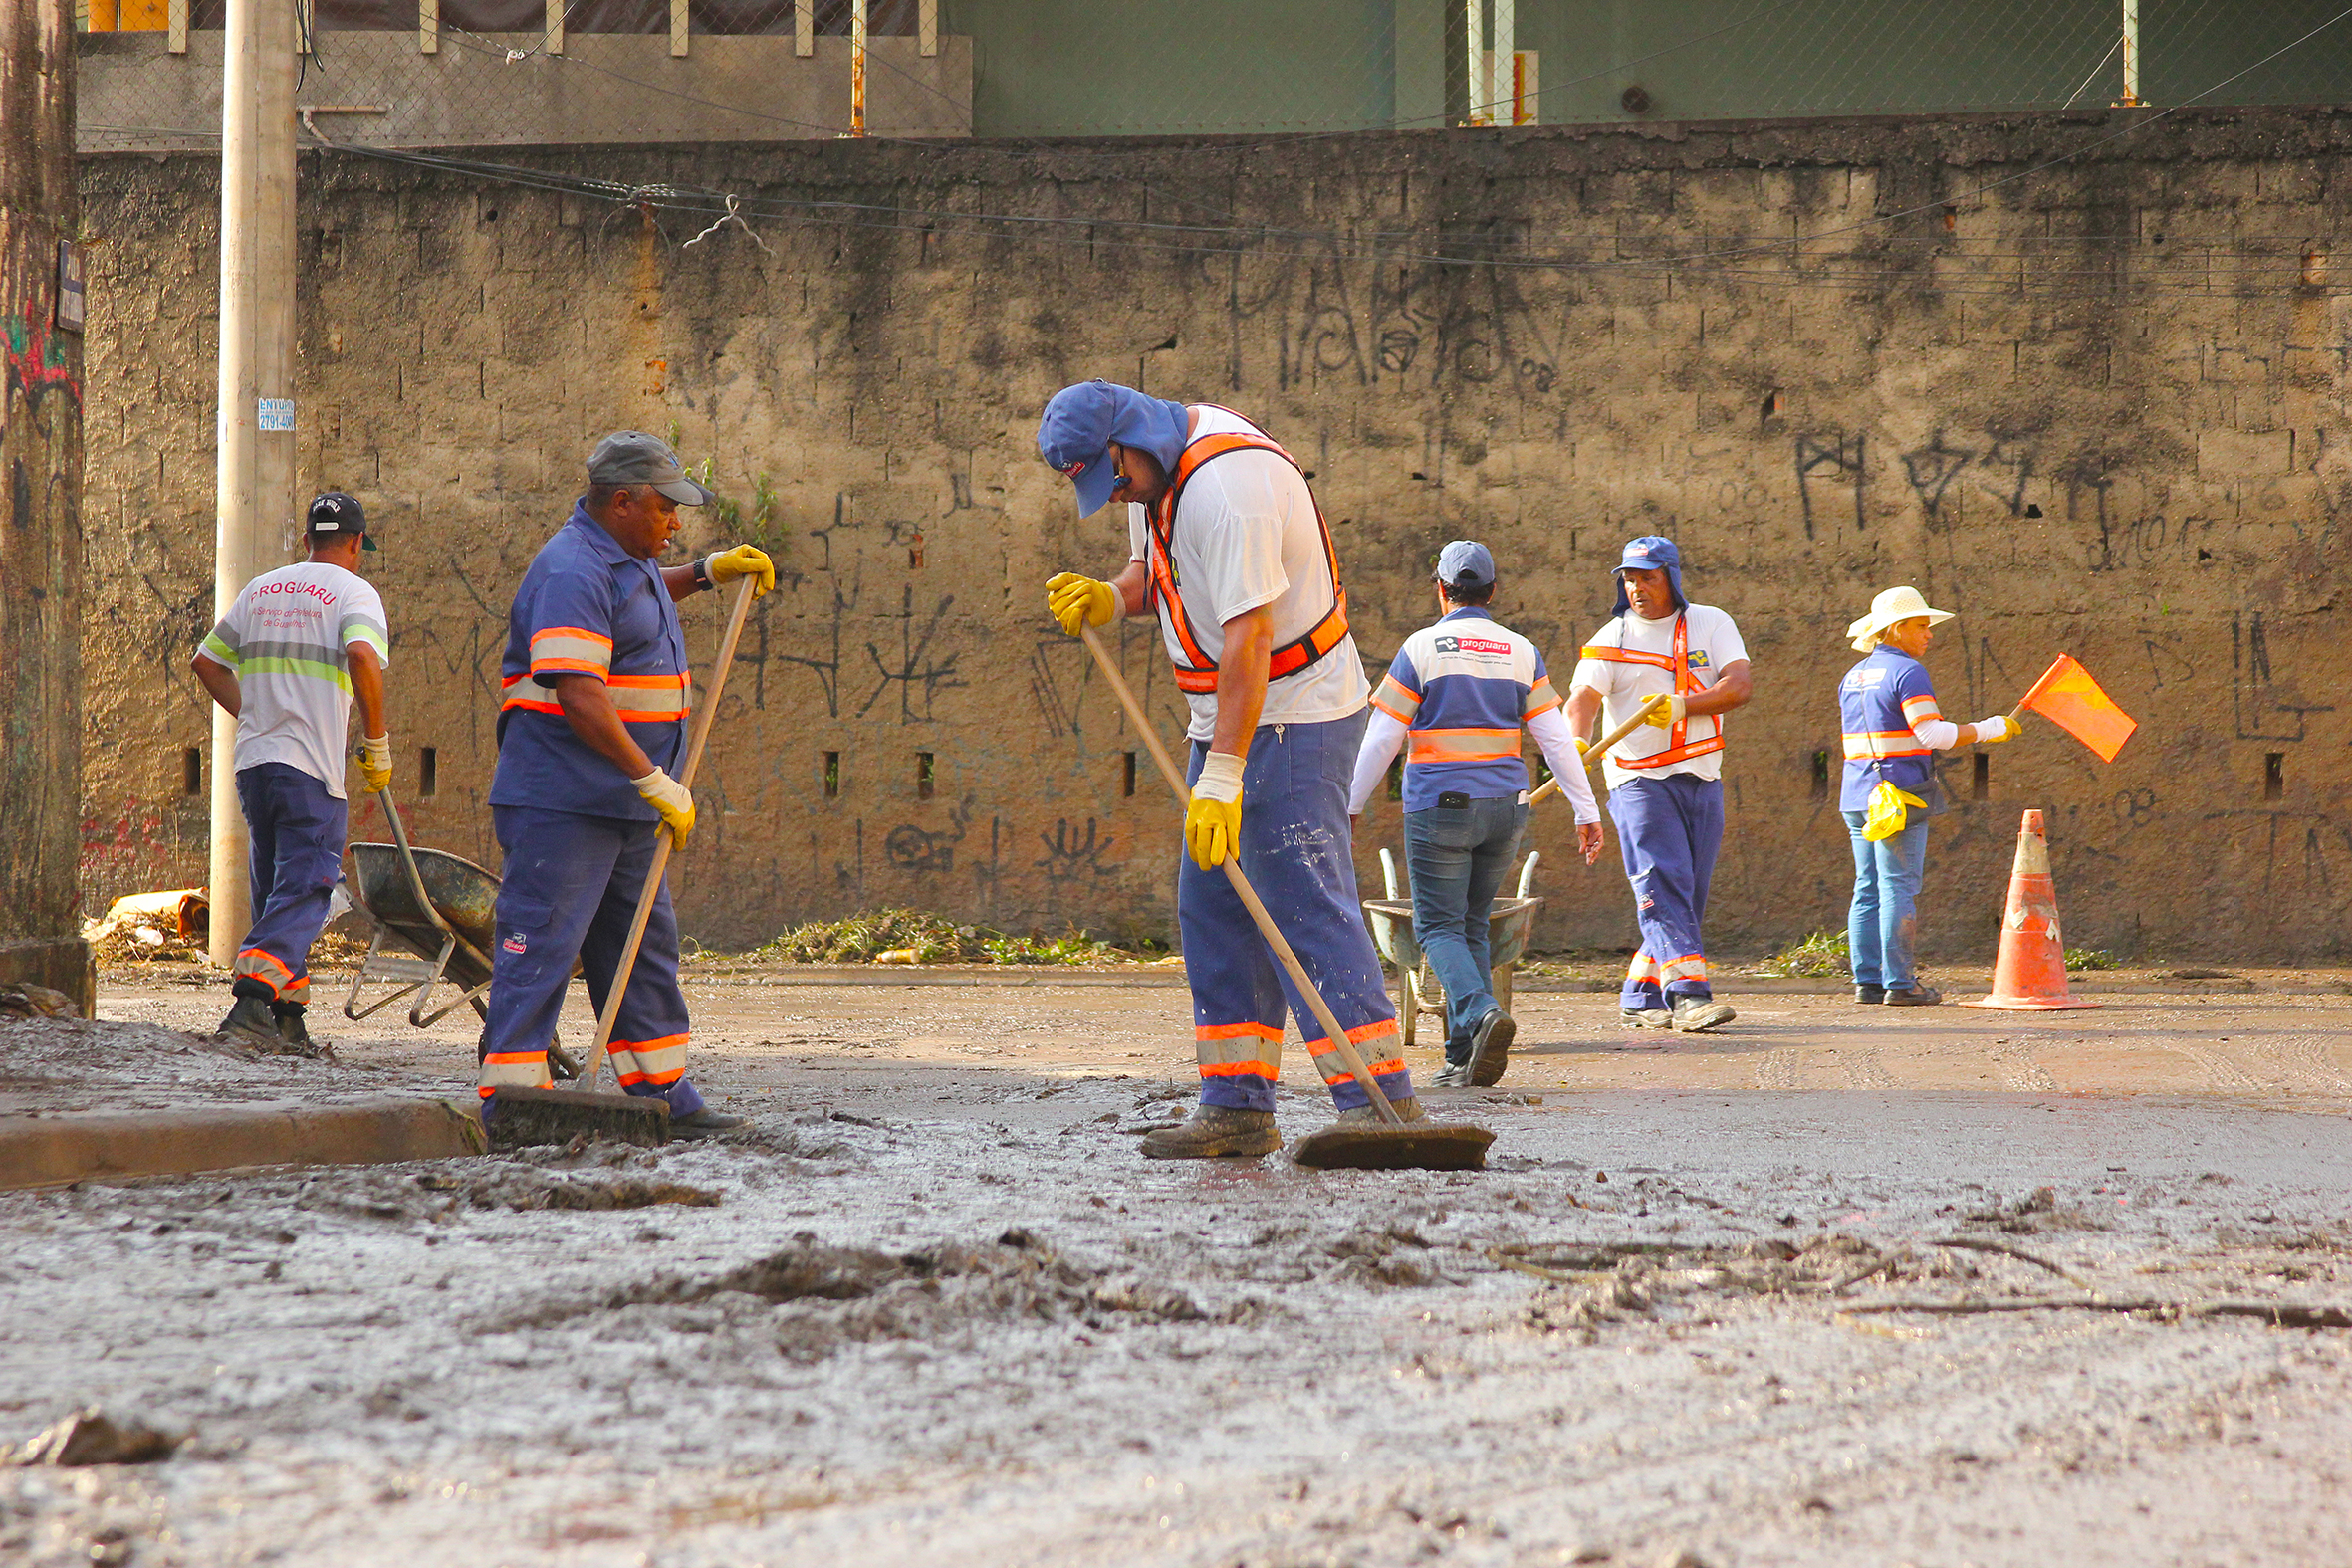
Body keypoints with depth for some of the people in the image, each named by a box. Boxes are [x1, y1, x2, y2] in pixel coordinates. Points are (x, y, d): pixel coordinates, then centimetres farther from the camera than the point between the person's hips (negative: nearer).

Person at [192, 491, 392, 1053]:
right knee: (303, 893, -8)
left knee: (275, 893, 15)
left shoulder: (260, 590, 16)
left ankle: (287, 1022, 16)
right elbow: (363, 658, -21)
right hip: (313, 767, -6)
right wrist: (377, 744, -12)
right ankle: (252, 999, -26)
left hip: (253, 759, 6)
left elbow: (207, 661, 21)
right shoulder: (353, 591, -3)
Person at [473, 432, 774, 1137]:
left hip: (624, 802, 11)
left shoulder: (624, 558, 15)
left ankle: (662, 1094, 21)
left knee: (645, 945, 14)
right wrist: (655, 782, -26)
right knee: (541, 944, -11)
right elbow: (579, 697, -27)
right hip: (561, 797, -10)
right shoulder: (573, 571, -18)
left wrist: (709, 571, 25)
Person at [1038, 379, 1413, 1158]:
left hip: (1293, 713, -10)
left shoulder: (1227, 486, -25)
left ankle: (1380, 1100, -16)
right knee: (1213, 906, 8)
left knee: (1305, 903, -14)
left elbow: (1249, 638, -28)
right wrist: (1108, 598, -3)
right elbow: (1152, 571, 22)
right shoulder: (1157, 467, 6)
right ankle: (1237, 1108, 10)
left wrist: (1221, 779, -30)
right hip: (1233, 714, 10)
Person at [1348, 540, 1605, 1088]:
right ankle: (1465, 1059, 7)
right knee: (1472, 924, 14)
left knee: (1438, 926, 0)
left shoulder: (1422, 648, -5)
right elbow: (1556, 739, 5)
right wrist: (1586, 812, 9)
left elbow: (1381, 739, -4)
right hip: (1505, 807, 4)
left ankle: (1481, 1011, -27)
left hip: (1439, 805, -4)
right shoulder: (1521, 652, 7)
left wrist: (1350, 807, 6)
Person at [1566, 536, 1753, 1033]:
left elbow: (1739, 686, -7)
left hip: (1702, 780, 4)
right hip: (1639, 780, -3)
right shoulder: (1612, 640, 2)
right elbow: (1582, 698, -12)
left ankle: (1640, 998, 15)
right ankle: (1689, 993, -26)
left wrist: (1682, 705, -23)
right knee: (1663, 886, -17)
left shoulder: (1711, 625, 7)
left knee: (1688, 895, 5)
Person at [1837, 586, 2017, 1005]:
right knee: (1899, 888, -6)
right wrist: (1990, 730, -8)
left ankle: (1867, 980, 5)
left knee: (1868, 891, 8)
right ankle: (1899, 983, -7)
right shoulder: (1907, 672, -9)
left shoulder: (1852, 678, 17)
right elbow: (1932, 734, -17)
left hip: (1859, 796, 8)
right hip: (1900, 794, -8)